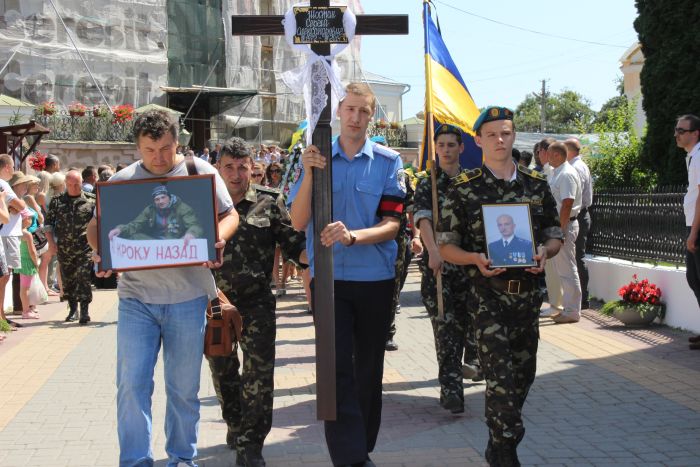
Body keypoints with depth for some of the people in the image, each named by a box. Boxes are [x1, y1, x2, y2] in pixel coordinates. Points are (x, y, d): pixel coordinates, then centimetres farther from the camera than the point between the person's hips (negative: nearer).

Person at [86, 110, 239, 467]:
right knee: (132, 382, -4)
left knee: (184, 387, 9)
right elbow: (96, 225, 9)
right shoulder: (121, 180, 5)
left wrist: (217, 239, -16)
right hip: (136, 295, 1)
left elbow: (229, 215, 6)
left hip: (188, 295, 0)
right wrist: (100, 252, -13)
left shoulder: (200, 171, 2)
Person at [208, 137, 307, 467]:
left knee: (259, 372, -8)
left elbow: (295, 244, -2)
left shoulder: (269, 202, -2)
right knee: (222, 370, 17)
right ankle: (236, 424, 40)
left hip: (256, 302, -2)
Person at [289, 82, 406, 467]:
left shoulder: (388, 161, 1)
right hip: (329, 277, 0)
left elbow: (392, 225, -6)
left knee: (368, 369, 12)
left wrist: (353, 236, -24)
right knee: (337, 367, -8)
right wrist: (308, 174, -16)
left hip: (375, 279, 1)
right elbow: (298, 222, -3)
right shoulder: (316, 157, 4)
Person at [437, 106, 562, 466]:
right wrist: (476, 259, -19)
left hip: (528, 292, 4)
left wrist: (544, 252, -9)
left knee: (523, 373, 13)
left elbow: (554, 235, 14)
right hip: (488, 293, -4)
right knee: (500, 377, -10)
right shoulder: (464, 188, -2)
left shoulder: (536, 185, 8)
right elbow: (446, 246, 0)